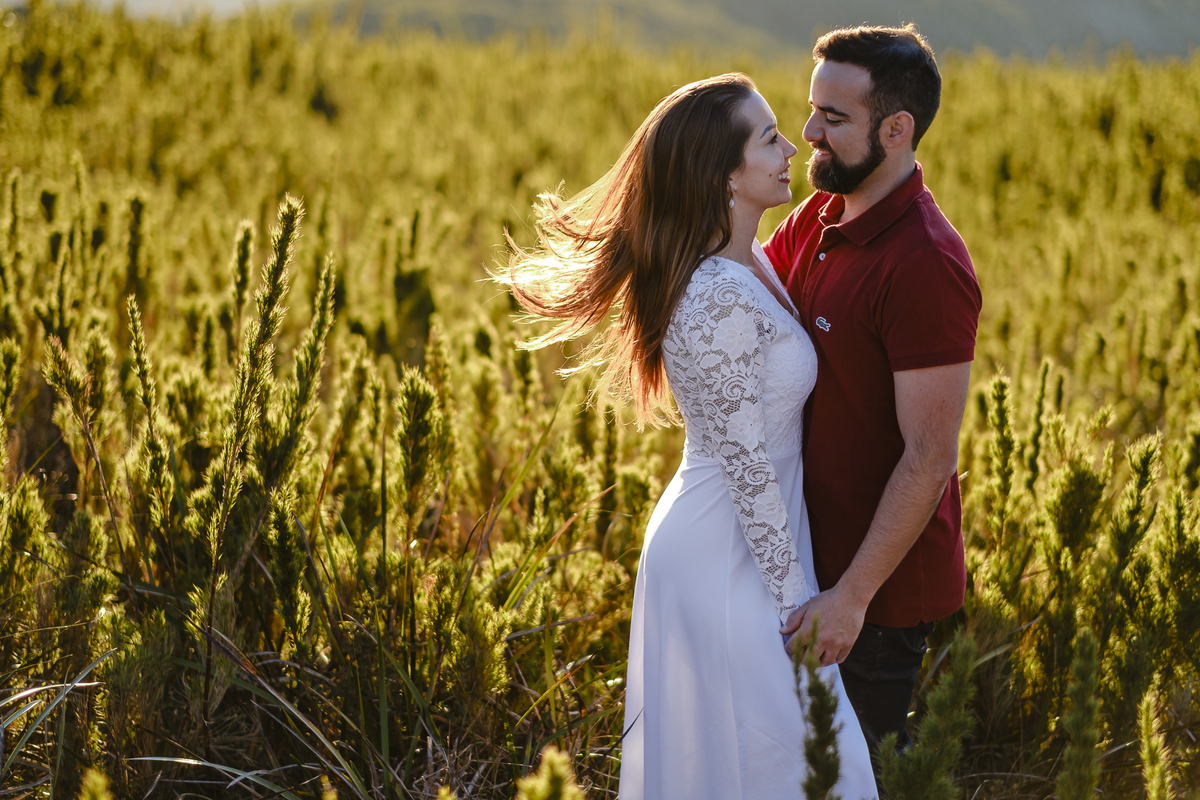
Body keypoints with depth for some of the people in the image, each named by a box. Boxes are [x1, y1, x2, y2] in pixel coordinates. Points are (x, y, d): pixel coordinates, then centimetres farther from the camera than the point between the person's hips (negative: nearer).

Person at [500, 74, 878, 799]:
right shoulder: (720, 300, -25)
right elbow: (744, 461, -21)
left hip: (736, 540, 9)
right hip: (732, 561, -9)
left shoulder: (749, 262, 4)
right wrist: (794, 601, -17)